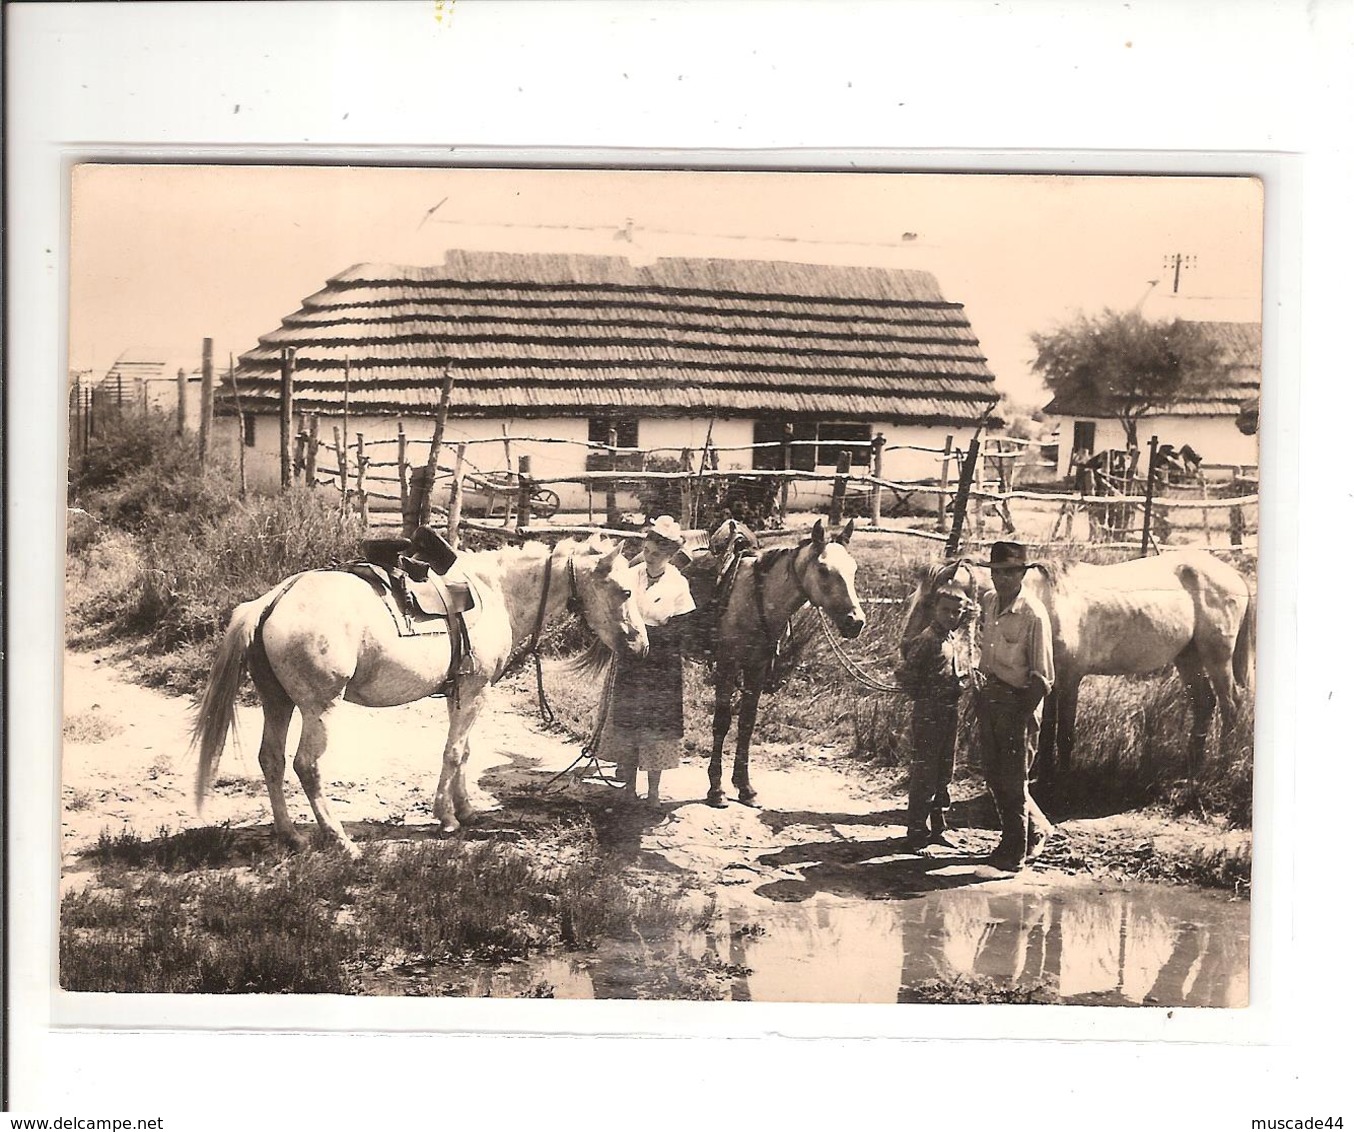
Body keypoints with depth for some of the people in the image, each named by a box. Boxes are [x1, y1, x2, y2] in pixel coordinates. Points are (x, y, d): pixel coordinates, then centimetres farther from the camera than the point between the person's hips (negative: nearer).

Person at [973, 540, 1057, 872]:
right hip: (988, 696, 7)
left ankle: (1014, 852, 16)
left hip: (1017, 701, -7)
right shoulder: (988, 602, 2)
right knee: (994, 775, 15)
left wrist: (1026, 713, -18)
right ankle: (1037, 827, 34)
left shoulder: (1033, 615, -18)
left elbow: (1043, 677, -15)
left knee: (1013, 781, 3)